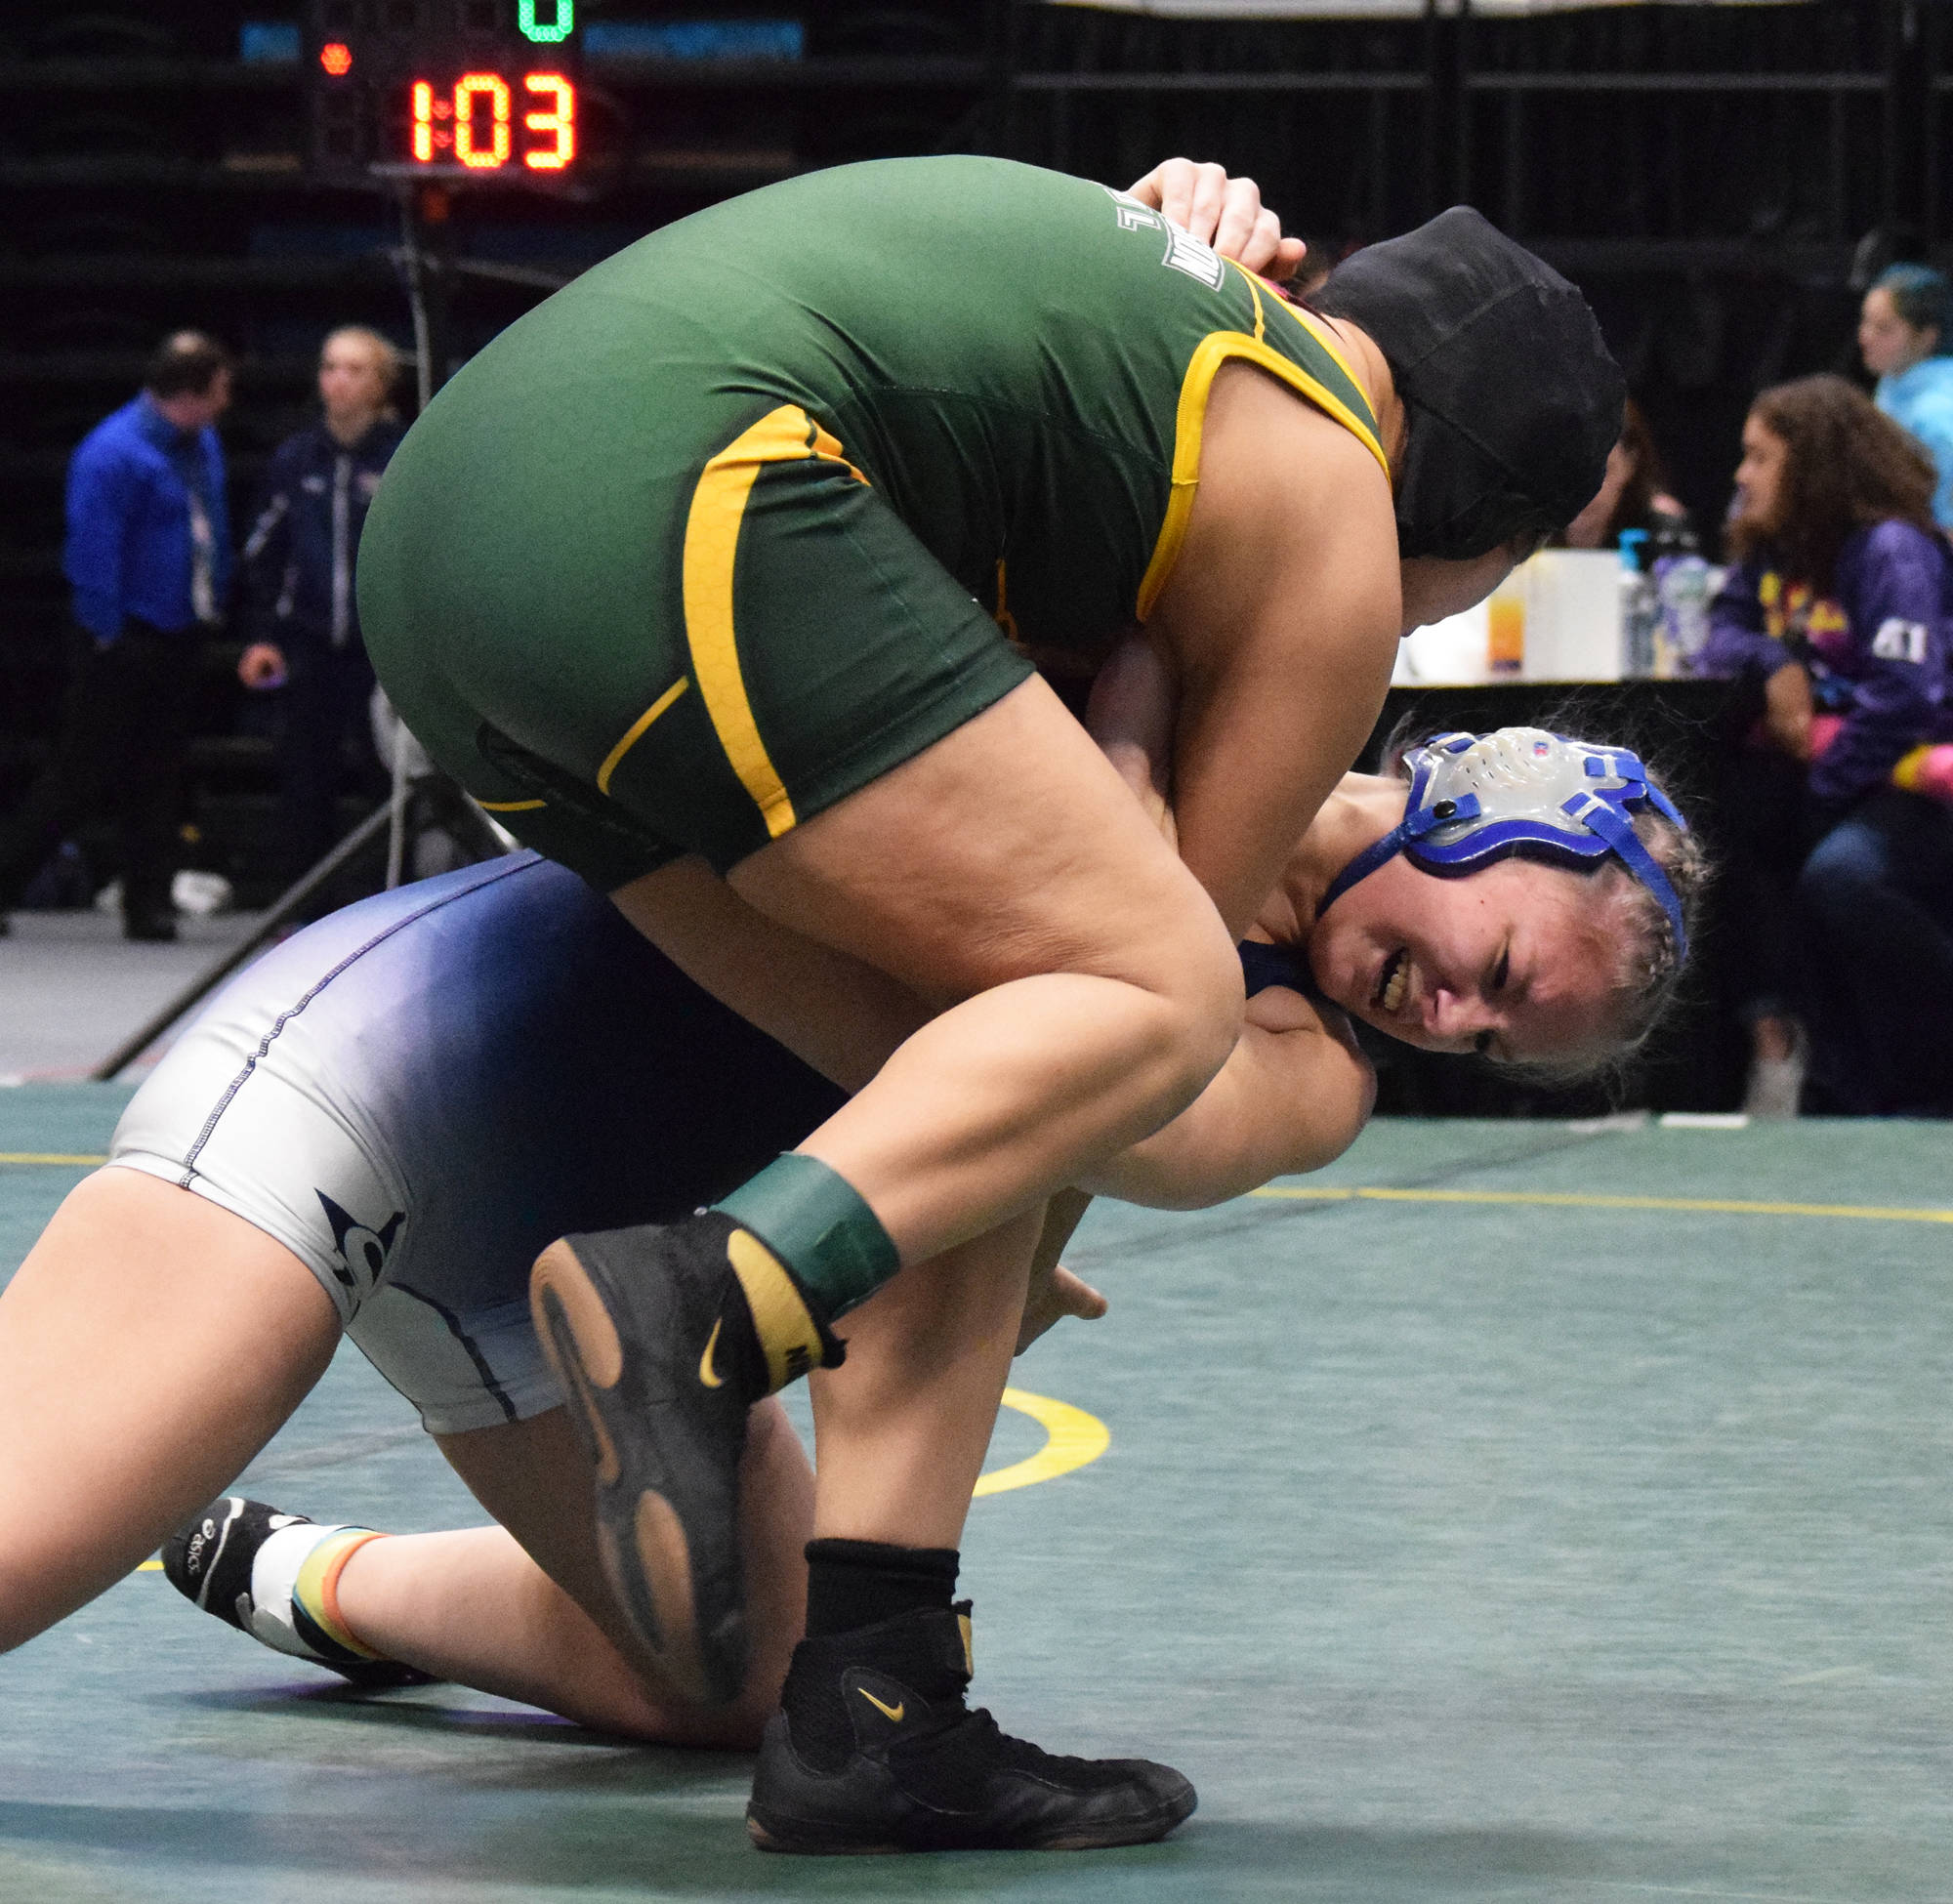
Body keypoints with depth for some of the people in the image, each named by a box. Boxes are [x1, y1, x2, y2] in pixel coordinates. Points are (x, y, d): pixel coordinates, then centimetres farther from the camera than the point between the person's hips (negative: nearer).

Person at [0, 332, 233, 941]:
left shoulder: (203, 445, 8)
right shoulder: (113, 454, -18)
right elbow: (93, 550, -19)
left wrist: (214, 610, 15)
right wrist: (107, 636, -19)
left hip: (180, 636, 8)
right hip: (125, 640, -8)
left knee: (159, 777, 8)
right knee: (79, 775, -5)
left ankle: (149, 906, 11)